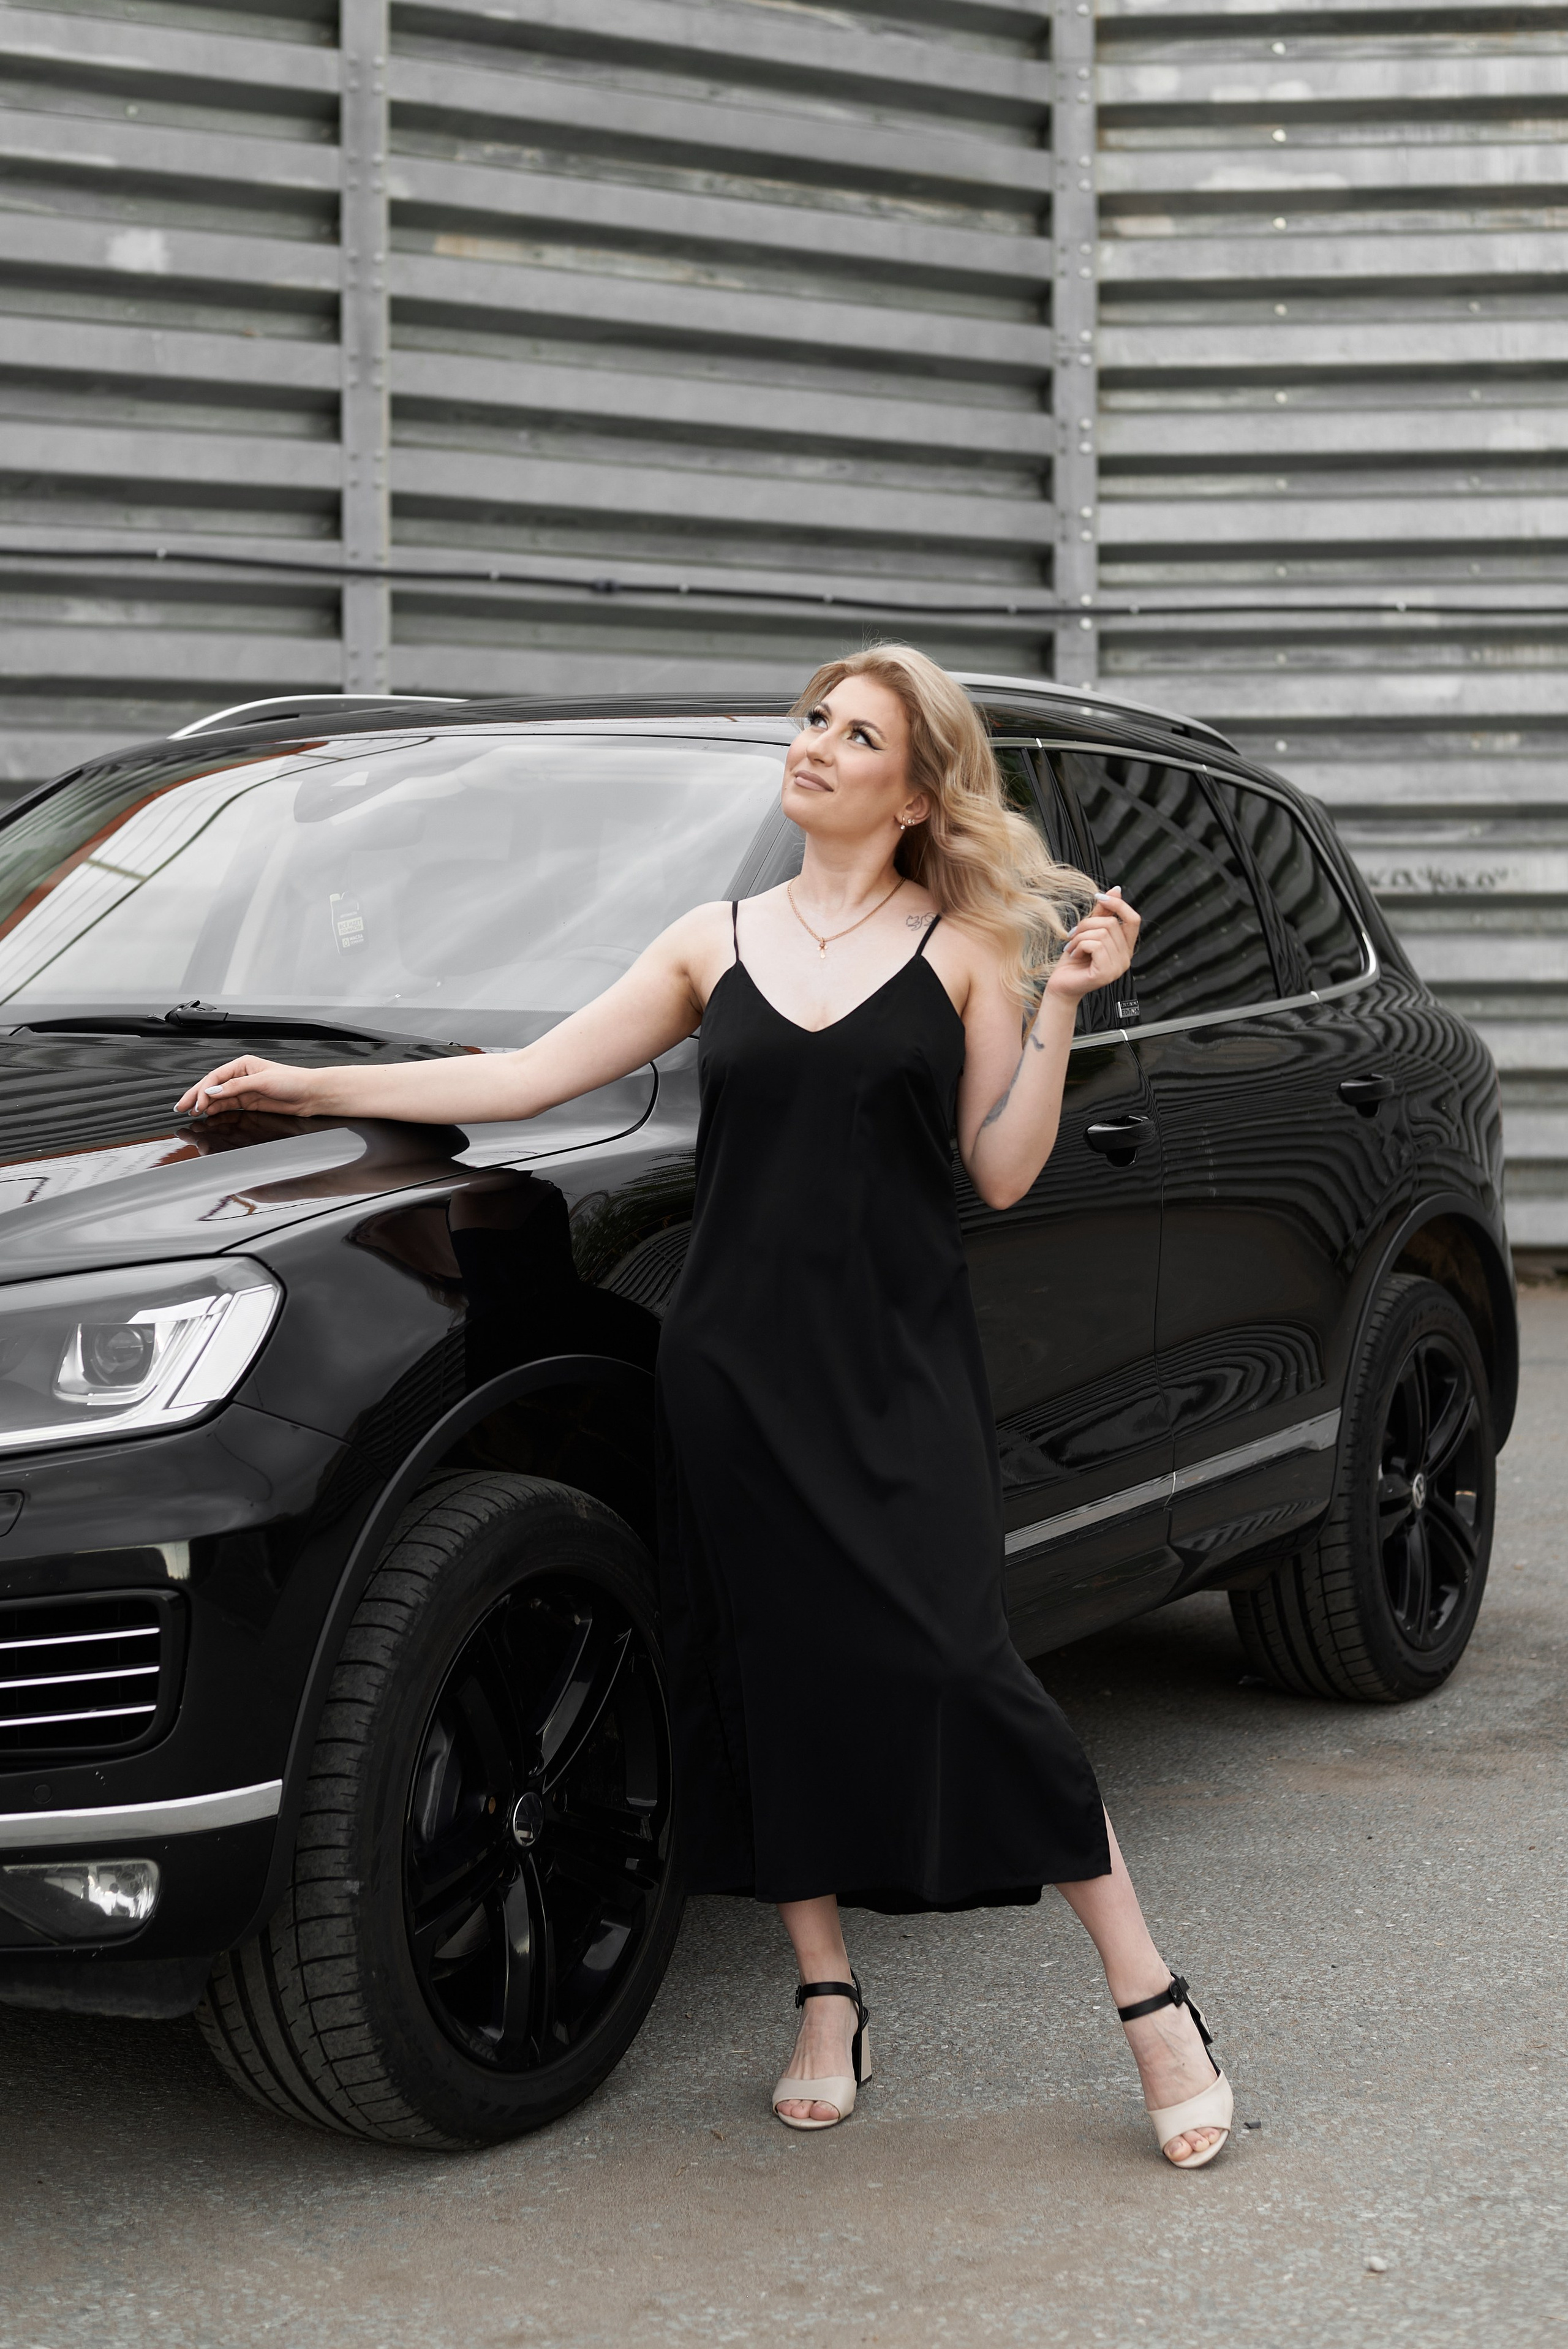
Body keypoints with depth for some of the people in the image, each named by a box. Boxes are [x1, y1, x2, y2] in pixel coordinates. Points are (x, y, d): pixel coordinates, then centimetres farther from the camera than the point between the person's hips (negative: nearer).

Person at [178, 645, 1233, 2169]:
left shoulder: (969, 947, 3)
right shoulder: (718, 944, 11)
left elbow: (1002, 1173, 0)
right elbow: (531, 1076, 9)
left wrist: (1058, 1007, -9)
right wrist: (308, 1090, 8)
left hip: (900, 1369, -3)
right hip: (734, 1361, 3)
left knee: (955, 1668, -12)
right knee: (776, 1679, 5)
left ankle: (1153, 2005, -1)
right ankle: (826, 2001, 22)